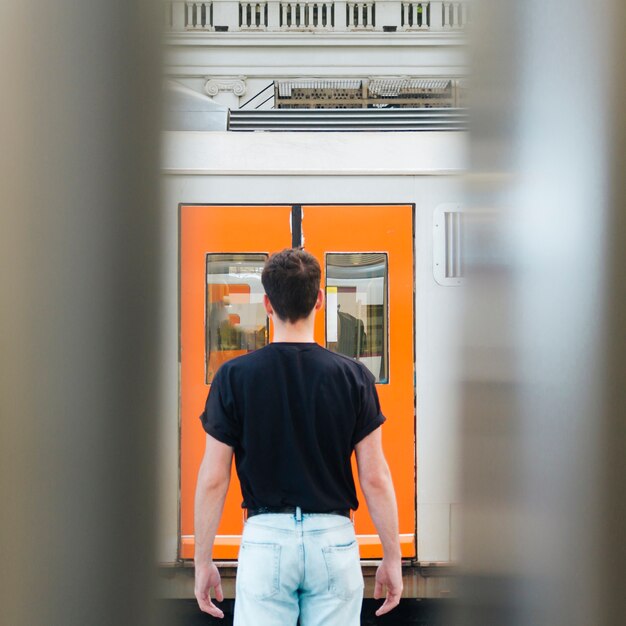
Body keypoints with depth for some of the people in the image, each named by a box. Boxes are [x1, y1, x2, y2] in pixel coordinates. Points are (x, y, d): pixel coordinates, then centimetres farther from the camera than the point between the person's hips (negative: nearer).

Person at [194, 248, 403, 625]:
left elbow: (213, 479, -3)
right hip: (334, 539, 1)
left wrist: (203, 561, 6)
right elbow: (375, 478, -4)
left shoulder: (234, 376, -5)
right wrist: (393, 558, 6)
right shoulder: (354, 376, -4)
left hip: (265, 539, 0)